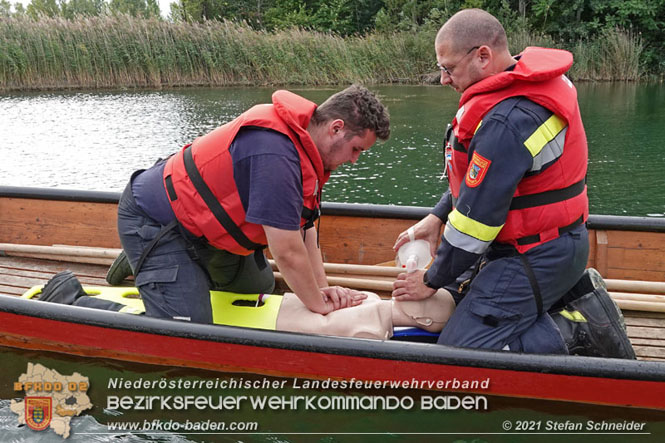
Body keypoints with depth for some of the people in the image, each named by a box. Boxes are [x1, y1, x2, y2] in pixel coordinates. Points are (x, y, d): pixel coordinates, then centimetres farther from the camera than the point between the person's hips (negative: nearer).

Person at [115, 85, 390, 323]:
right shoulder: (275, 153, -35)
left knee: (259, 288, 25)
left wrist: (321, 288, 0)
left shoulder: (302, 135, -2)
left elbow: (302, 225, 4)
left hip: (199, 222, 10)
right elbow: (287, 252, -30)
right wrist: (319, 305, -15)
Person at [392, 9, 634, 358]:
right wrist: (437, 217, 8)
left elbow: (477, 215, -21)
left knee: (455, 353, -10)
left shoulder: (505, 123, -28)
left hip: (535, 259, -10)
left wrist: (433, 280, -7)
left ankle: (578, 334, -7)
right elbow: (477, 175, 14)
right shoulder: (530, 80, 4)